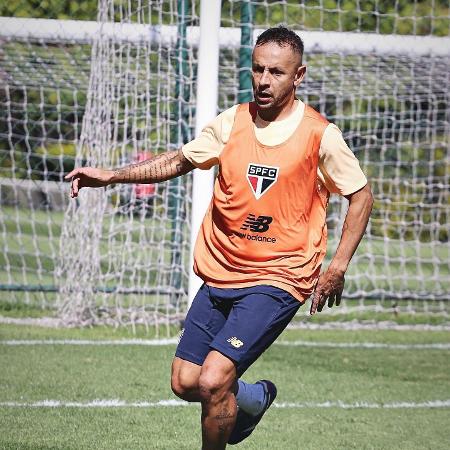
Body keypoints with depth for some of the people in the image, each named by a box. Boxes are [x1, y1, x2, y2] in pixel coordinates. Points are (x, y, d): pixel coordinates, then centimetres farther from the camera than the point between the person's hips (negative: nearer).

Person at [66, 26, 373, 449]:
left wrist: (337, 267, -5)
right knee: (185, 383, 6)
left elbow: (361, 195, 2)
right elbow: (180, 160, 15)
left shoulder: (320, 135, -9)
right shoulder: (232, 122, 2)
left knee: (212, 381, -19)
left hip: (278, 280, -5)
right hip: (220, 274, 5)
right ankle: (251, 397, 38)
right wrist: (111, 175, 4)